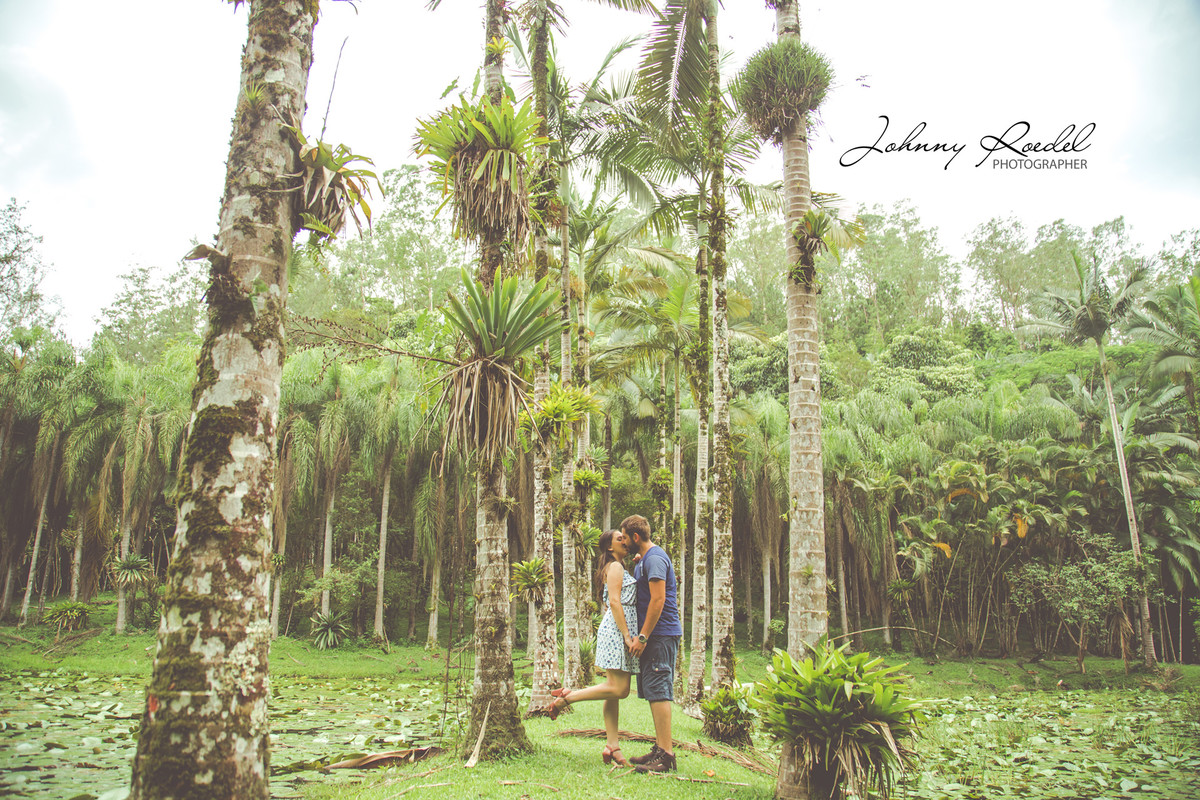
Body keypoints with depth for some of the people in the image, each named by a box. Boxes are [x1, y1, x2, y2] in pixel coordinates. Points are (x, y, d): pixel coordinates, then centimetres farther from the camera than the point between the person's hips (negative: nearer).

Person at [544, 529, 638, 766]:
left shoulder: (619, 569, 24)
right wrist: (627, 635, -19)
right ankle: (567, 697, -7)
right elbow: (614, 601, -16)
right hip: (615, 631, -10)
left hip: (616, 633, 10)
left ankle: (612, 747, 6)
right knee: (619, 690, -13)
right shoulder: (615, 567, -5)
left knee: (614, 689, 6)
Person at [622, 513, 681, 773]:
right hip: (654, 635, 11)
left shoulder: (655, 559, -13)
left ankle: (665, 754, -9)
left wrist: (642, 636, -20)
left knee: (658, 691, -11)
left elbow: (658, 599, -20)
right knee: (653, 691, 11)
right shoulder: (643, 561, 20)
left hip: (661, 635, -11)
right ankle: (660, 748, 17)